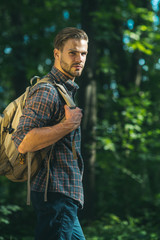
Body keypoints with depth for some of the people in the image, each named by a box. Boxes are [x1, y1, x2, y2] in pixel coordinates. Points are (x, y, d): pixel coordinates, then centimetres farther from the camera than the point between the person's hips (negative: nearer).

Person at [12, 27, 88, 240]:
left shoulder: (67, 91, 20)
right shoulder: (47, 91, -13)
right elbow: (23, 142, -24)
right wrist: (69, 125, -20)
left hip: (66, 197, 10)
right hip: (56, 194, -10)